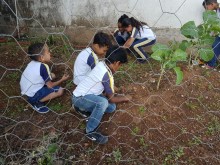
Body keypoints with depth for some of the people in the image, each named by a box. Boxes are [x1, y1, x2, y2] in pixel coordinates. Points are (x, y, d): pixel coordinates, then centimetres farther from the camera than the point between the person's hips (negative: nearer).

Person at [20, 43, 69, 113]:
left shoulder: (33, 63, 1)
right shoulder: (43, 67, -21)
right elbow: (50, 85, -12)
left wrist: (49, 75, 10)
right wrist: (62, 80, 1)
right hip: (32, 95, -8)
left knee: (51, 75, 13)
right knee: (60, 90, -9)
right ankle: (36, 102, -6)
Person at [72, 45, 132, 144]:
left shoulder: (102, 64, -2)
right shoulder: (106, 74, -28)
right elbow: (111, 99, -15)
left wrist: (117, 95, 13)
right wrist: (125, 98, 1)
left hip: (87, 94, 9)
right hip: (79, 98, -9)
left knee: (111, 107, 2)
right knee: (103, 102, -35)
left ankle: (84, 108, 16)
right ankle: (90, 131, -14)